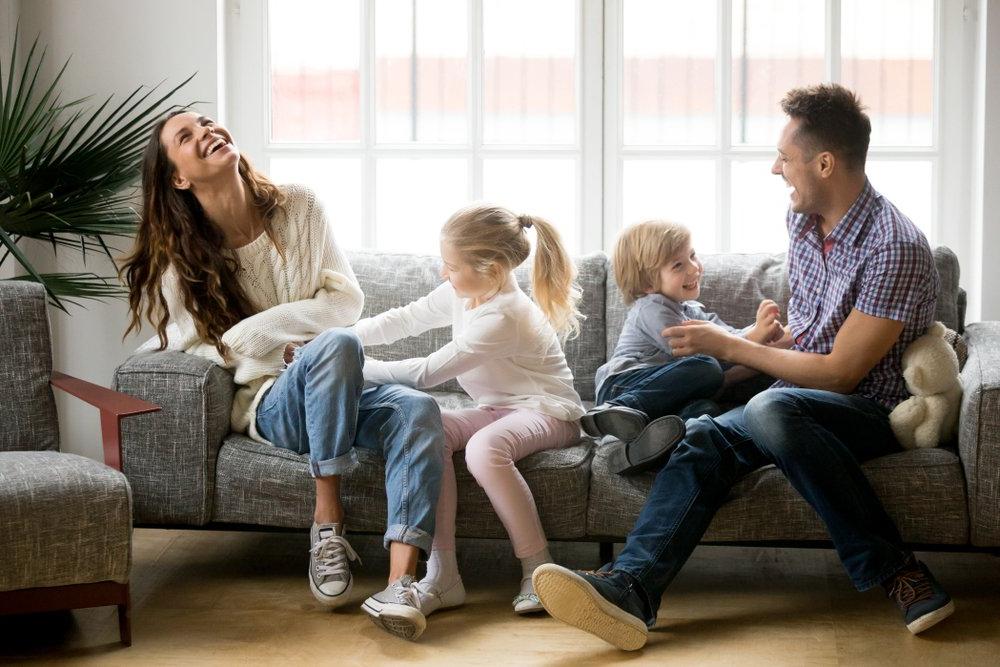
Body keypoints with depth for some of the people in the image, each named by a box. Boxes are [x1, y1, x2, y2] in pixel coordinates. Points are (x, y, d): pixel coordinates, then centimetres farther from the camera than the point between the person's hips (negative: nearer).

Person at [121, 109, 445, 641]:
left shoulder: (299, 208, 4)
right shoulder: (180, 259, -1)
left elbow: (347, 300, 2)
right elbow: (190, 349, -3)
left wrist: (258, 329, -11)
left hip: (339, 396, 3)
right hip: (268, 405, -3)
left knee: (417, 410, -30)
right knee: (337, 345, -36)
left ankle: (400, 583, -44)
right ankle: (327, 524, -28)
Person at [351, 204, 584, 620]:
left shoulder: (502, 319, -27)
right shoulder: (462, 294, 0)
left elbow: (427, 373, -26)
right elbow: (403, 321, 10)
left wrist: (357, 367, -19)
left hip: (547, 413, -9)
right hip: (497, 409, 9)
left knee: (484, 448, -39)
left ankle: (538, 569, -23)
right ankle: (442, 574, -25)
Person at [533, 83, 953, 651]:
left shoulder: (894, 247, -19)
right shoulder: (804, 221, 8)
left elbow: (839, 372, -19)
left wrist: (727, 346, -12)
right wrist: (732, 368, 9)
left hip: (874, 411, -7)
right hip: (800, 392, 7)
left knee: (773, 410, -37)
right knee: (705, 438, -21)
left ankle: (895, 573, -28)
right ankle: (630, 587, -40)